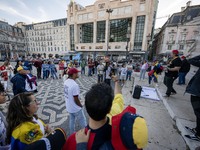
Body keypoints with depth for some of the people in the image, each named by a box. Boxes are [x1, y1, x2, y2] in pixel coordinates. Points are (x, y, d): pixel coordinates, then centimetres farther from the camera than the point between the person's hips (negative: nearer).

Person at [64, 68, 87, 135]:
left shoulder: (66, 82, -4)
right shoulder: (74, 85, -32)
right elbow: (76, 99, -25)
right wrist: (81, 106, -8)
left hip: (69, 107, 8)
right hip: (75, 108, -8)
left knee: (72, 120, 26)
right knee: (82, 121, 14)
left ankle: (72, 134, 45)